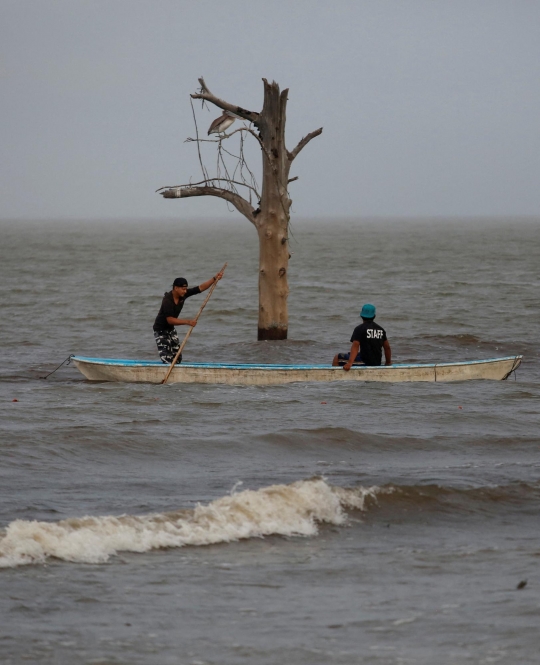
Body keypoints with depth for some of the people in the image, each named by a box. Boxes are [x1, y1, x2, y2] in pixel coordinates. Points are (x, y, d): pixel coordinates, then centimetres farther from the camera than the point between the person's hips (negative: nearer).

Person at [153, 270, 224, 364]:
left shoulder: (183, 294, -6)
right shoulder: (167, 300, -28)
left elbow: (201, 288, -3)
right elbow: (170, 320, -33)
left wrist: (214, 278, -14)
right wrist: (187, 322, -36)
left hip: (170, 329, 8)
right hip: (161, 330, -8)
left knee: (177, 359, 7)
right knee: (167, 360, -17)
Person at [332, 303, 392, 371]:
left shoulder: (359, 329, -9)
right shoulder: (381, 329, 10)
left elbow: (355, 346, -21)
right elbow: (387, 347, 14)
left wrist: (349, 363, -30)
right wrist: (388, 363, 27)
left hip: (364, 362, -7)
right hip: (377, 363, 7)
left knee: (337, 358, 2)